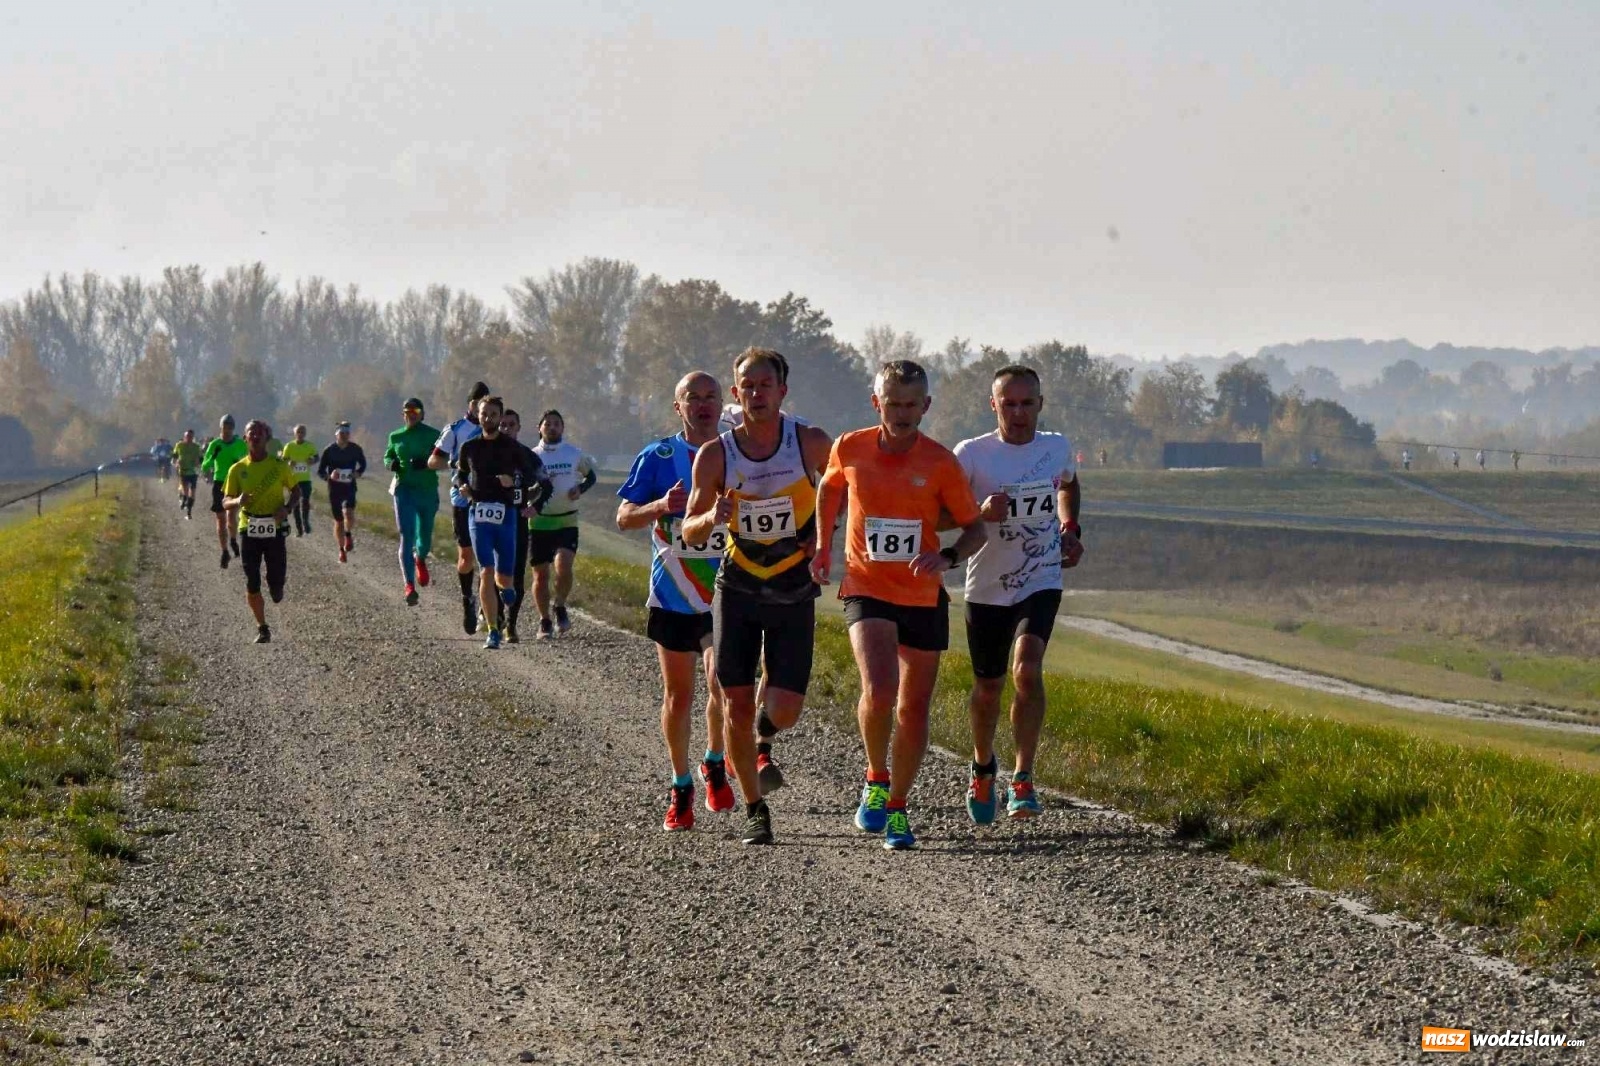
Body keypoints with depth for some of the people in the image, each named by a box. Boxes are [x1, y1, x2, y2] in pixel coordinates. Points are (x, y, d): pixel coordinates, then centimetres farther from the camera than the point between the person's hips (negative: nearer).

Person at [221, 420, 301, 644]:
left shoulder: (279, 466, -2)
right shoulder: (237, 469, 0)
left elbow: (296, 489, 10)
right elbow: (226, 501, 3)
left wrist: (287, 508, -10)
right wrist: (237, 501, -21)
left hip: (274, 530, -1)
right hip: (249, 530, 1)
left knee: (276, 585, -4)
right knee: (251, 584, -2)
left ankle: (277, 587, 35)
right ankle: (262, 628, 12)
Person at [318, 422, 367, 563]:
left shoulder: (355, 449, -2)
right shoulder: (329, 450, -6)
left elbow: (363, 464, 15)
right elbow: (320, 471, 0)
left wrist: (358, 473, -7)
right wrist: (329, 476, -22)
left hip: (349, 487, 0)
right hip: (334, 488, 0)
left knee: (348, 512, -25)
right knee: (338, 521, 5)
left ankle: (349, 535, 6)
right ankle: (342, 550, 19)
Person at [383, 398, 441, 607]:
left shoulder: (433, 435, 1)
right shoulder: (396, 437, 8)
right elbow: (387, 456, 20)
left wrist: (426, 464, -21)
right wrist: (391, 464, -4)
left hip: (428, 490, 0)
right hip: (404, 490, 0)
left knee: (425, 536, 11)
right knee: (406, 537, -12)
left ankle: (420, 559, 50)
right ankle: (409, 585, -18)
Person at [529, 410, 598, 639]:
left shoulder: (574, 453, 5)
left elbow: (591, 475, 18)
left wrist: (581, 488, -3)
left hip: (567, 521, -1)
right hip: (538, 522, 1)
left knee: (563, 566, -21)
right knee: (540, 574, 2)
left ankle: (560, 606, 5)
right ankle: (545, 622, 16)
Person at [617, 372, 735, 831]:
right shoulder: (657, 457, 1)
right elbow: (624, 517, -2)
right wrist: (662, 506, -21)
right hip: (673, 597, 0)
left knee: (722, 684, -14)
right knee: (678, 694, 6)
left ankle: (715, 765, 12)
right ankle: (680, 788, 20)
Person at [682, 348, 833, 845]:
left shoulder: (813, 444, -8)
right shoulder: (715, 455, -5)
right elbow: (689, 532, 0)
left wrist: (825, 537, -6)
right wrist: (712, 517, -22)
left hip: (794, 592, -1)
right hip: (737, 589, 1)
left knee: (785, 707, -8)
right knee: (738, 702, -3)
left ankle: (764, 741, 30)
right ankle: (755, 811, 13)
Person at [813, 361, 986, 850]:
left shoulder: (940, 462, -7)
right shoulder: (850, 449, -3)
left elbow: (975, 528, 0)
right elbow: (830, 487, 20)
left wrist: (946, 557, -19)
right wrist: (823, 546, 17)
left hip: (924, 598, 1)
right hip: (867, 591, -1)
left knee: (914, 710, 7)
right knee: (878, 690, -23)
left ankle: (897, 808, 24)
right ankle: (876, 780, 3)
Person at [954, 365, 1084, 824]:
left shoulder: (1057, 448, 2)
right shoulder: (971, 454, -10)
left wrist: (1070, 530, 11)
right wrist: (980, 514, -30)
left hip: (1041, 583, 0)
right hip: (987, 588, 0)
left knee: (1027, 670, -23)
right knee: (987, 686, 11)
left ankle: (1023, 778, -16)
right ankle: (983, 767, 40)